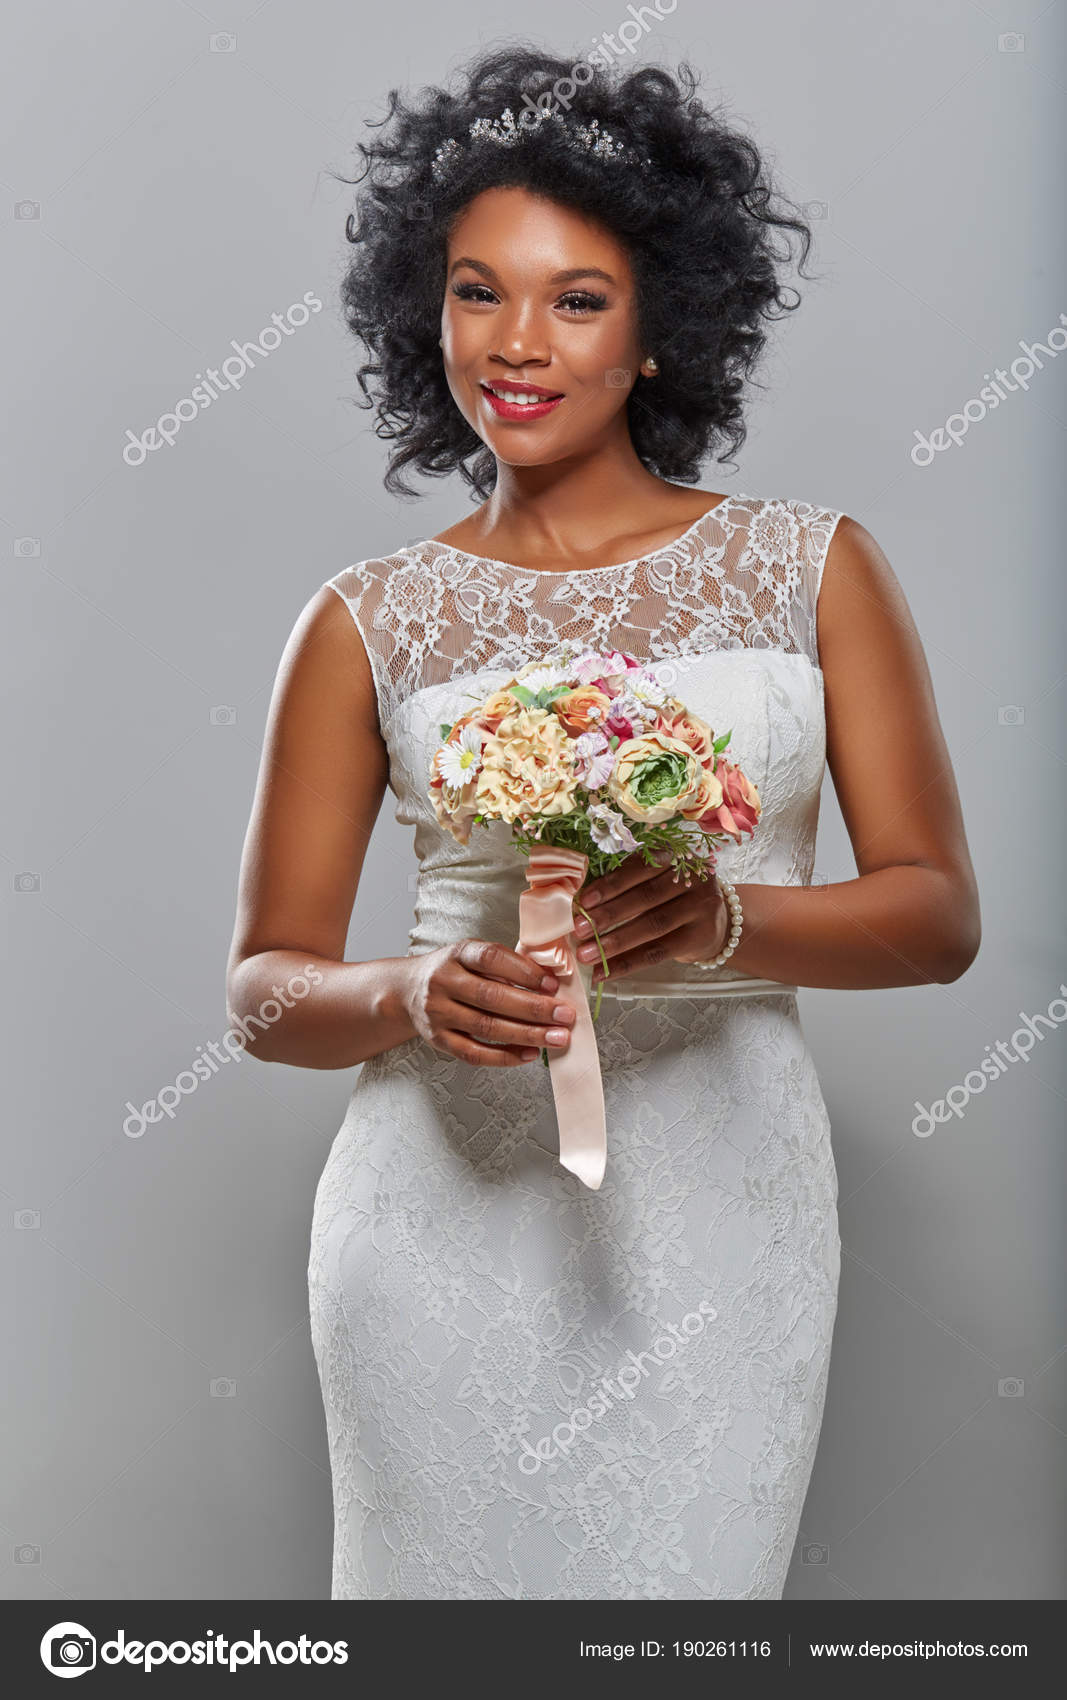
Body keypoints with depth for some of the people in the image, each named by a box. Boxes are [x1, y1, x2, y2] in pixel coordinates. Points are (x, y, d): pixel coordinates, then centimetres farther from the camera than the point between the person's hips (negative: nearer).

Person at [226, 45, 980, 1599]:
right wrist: (414, 997, -17)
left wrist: (721, 920, -19)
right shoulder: (369, 624, 3)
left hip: (723, 1212, 0)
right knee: (445, 1589, 8)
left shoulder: (813, 568, 3)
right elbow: (266, 981, 5)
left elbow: (938, 911, 0)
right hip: (450, 1201, 0)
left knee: (686, 1593, 6)